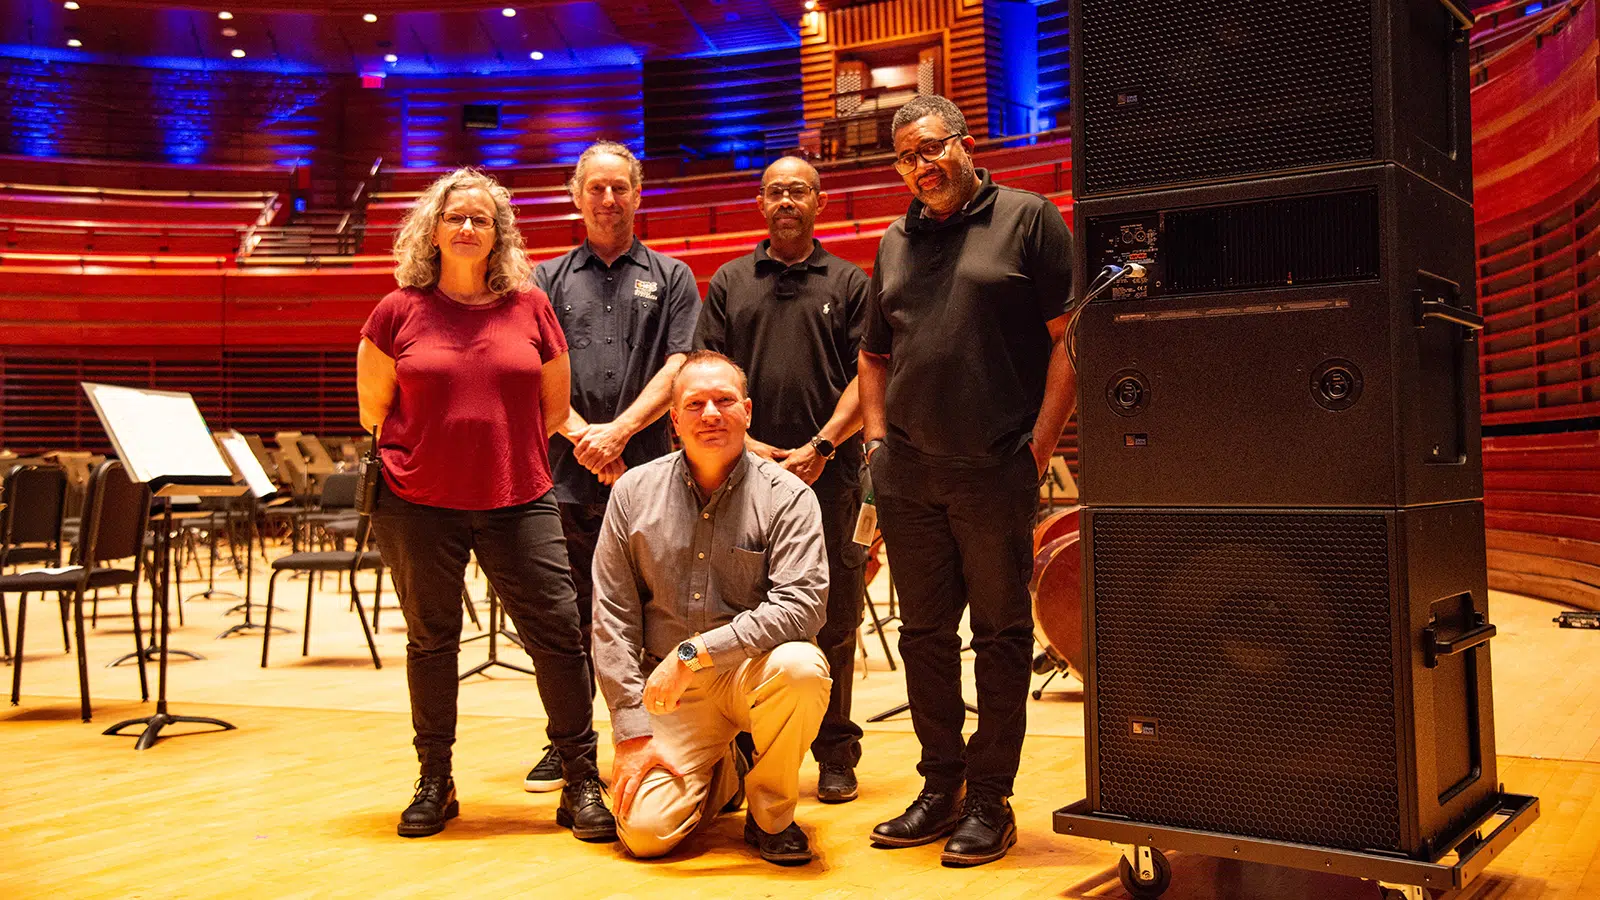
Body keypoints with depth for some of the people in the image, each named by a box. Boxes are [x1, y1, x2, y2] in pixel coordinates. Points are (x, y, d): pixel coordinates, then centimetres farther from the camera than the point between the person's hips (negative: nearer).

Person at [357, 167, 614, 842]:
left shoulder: (531, 307, 4)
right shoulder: (399, 311, 1)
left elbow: (554, 407, 11)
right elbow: (373, 408, 9)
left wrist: (496, 447, 8)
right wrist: (439, 448, 8)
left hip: (519, 502, 0)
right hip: (418, 507, 0)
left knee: (558, 633, -3)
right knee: (431, 640, 10)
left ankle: (582, 783, 9)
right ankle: (434, 784, 26)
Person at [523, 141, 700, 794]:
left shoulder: (671, 278, 12)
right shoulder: (548, 279, 15)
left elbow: (677, 367, 0)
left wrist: (619, 431, -12)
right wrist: (581, 435, -11)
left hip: (648, 470, -1)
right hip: (567, 472, 2)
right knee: (571, 613, 6)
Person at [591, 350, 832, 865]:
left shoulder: (785, 496, -6)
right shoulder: (633, 493, 2)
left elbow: (802, 604, -19)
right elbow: (612, 616, 1)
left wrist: (696, 651, -26)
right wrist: (632, 730, -6)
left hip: (752, 673, -1)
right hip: (671, 692, 2)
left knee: (800, 666, -35)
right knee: (645, 831, -17)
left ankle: (771, 816, -6)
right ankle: (724, 776, 21)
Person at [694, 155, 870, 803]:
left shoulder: (848, 283, 10)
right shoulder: (729, 283, 14)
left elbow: (866, 378, 2)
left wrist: (820, 447, -9)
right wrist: (745, 441, -6)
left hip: (829, 475, -1)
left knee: (833, 623, 3)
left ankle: (835, 755, 14)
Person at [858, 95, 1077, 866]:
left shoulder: (1027, 219, 1)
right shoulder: (894, 244, 16)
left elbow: (1068, 338, -5)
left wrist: (1041, 443, -10)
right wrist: (877, 436, 10)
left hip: (997, 471, -5)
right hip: (906, 474, 5)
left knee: (1000, 635, 3)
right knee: (923, 633, 10)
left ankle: (989, 801, 13)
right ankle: (940, 787, 23)